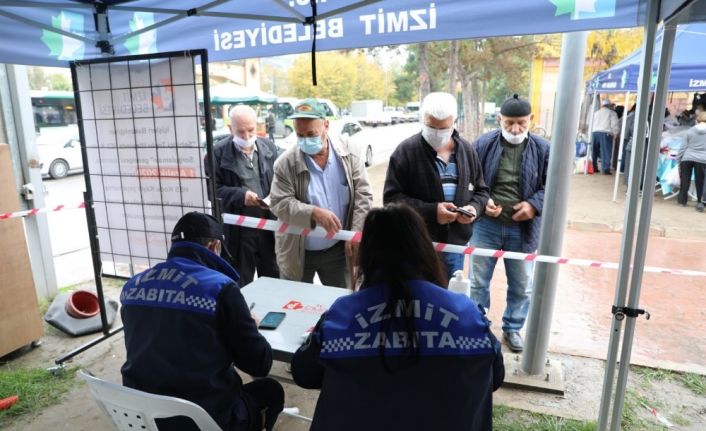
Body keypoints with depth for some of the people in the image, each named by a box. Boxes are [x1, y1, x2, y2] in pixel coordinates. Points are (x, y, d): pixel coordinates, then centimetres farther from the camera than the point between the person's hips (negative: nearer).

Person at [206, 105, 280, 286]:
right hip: (238, 229, -3)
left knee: (273, 278, 17)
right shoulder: (218, 152, -8)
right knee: (241, 282, 12)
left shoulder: (269, 147, 4)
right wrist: (240, 195, -21)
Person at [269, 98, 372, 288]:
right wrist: (314, 213, -30)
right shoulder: (286, 163, -12)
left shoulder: (348, 153, -6)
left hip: (338, 249, 1)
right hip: (297, 253, -1)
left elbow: (363, 196, -5)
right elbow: (280, 204, -14)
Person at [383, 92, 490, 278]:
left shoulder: (467, 150, 6)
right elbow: (392, 197, -12)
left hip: (455, 244, 4)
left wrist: (474, 207, -8)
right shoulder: (406, 151, -9)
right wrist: (431, 211, -22)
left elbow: (481, 190, 15)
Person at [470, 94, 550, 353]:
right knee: (478, 282, 11)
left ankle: (513, 328, 36)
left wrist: (535, 204, -14)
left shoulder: (542, 149, -3)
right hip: (486, 226, -1)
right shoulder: (483, 144, -6)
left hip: (523, 229, 1)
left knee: (522, 285, 15)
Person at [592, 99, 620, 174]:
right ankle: (606, 169, -11)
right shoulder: (612, 113, 5)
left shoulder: (596, 113, 21)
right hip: (605, 133, -4)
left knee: (594, 152, 10)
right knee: (606, 152, -6)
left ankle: (594, 168, 11)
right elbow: (615, 125, 0)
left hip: (595, 132, 4)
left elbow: (591, 123, 20)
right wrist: (615, 133, 9)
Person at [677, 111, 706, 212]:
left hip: (687, 158, 0)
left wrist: (678, 159, 8)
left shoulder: (690, 131, 3)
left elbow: (683, 147, 3)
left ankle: (682, 199, 13)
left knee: (685, 180, 8)